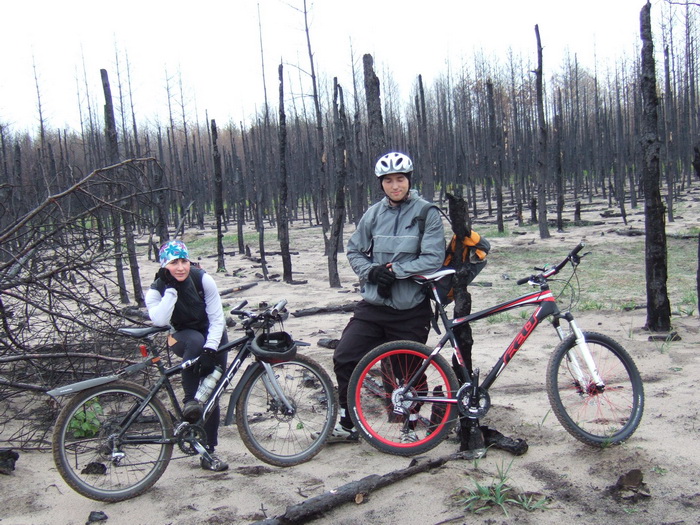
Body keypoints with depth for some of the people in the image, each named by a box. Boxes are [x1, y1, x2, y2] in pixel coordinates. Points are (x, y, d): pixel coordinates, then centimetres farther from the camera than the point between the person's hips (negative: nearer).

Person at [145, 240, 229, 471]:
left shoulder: (203, 279, -18)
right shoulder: (156, 290, -16)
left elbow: (217, 318, -18)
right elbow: (159, 320, -34)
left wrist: (210, 349, -30)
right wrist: (171, 288, -35)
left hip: (213, 338, 1)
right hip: (184, 338, -1)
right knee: (195, 340, -38)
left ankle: (209, 452, 6)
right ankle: (190, 401, -27)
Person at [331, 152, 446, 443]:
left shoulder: (427, 213, -6)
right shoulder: (373, 214, 4)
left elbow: (433, 259, -13)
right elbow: (354, 251, 11)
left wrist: (394, 271, -18)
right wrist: (371, 272, -8)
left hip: (411, 309, -3)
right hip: (373, 305, 3)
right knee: (344, 358, -2)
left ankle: (411, 427, 31)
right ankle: (346, 424, 16)